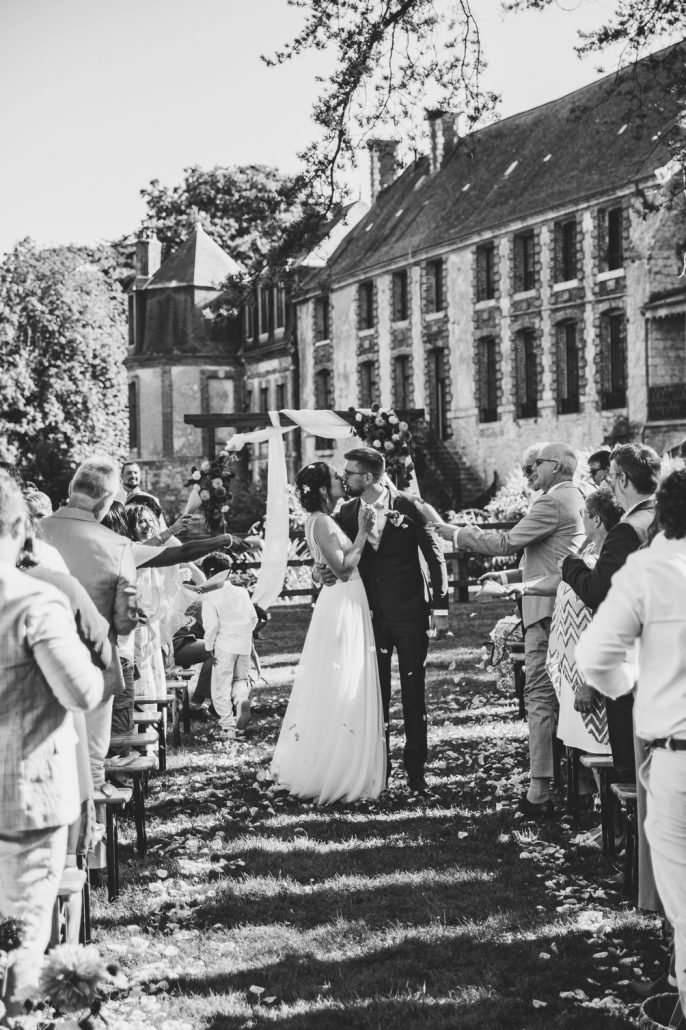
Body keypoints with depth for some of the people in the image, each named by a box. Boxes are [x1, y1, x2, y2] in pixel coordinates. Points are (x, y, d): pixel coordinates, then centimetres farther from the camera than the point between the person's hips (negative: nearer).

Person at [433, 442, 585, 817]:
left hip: (547, 611, -10)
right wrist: (507, 576, 23)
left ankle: (539, 794, -7)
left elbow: (507, 542, -17)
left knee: (540, 699, -7)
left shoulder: (553, 502, -14)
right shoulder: (577, 501, 17)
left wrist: (451, 531, -10)